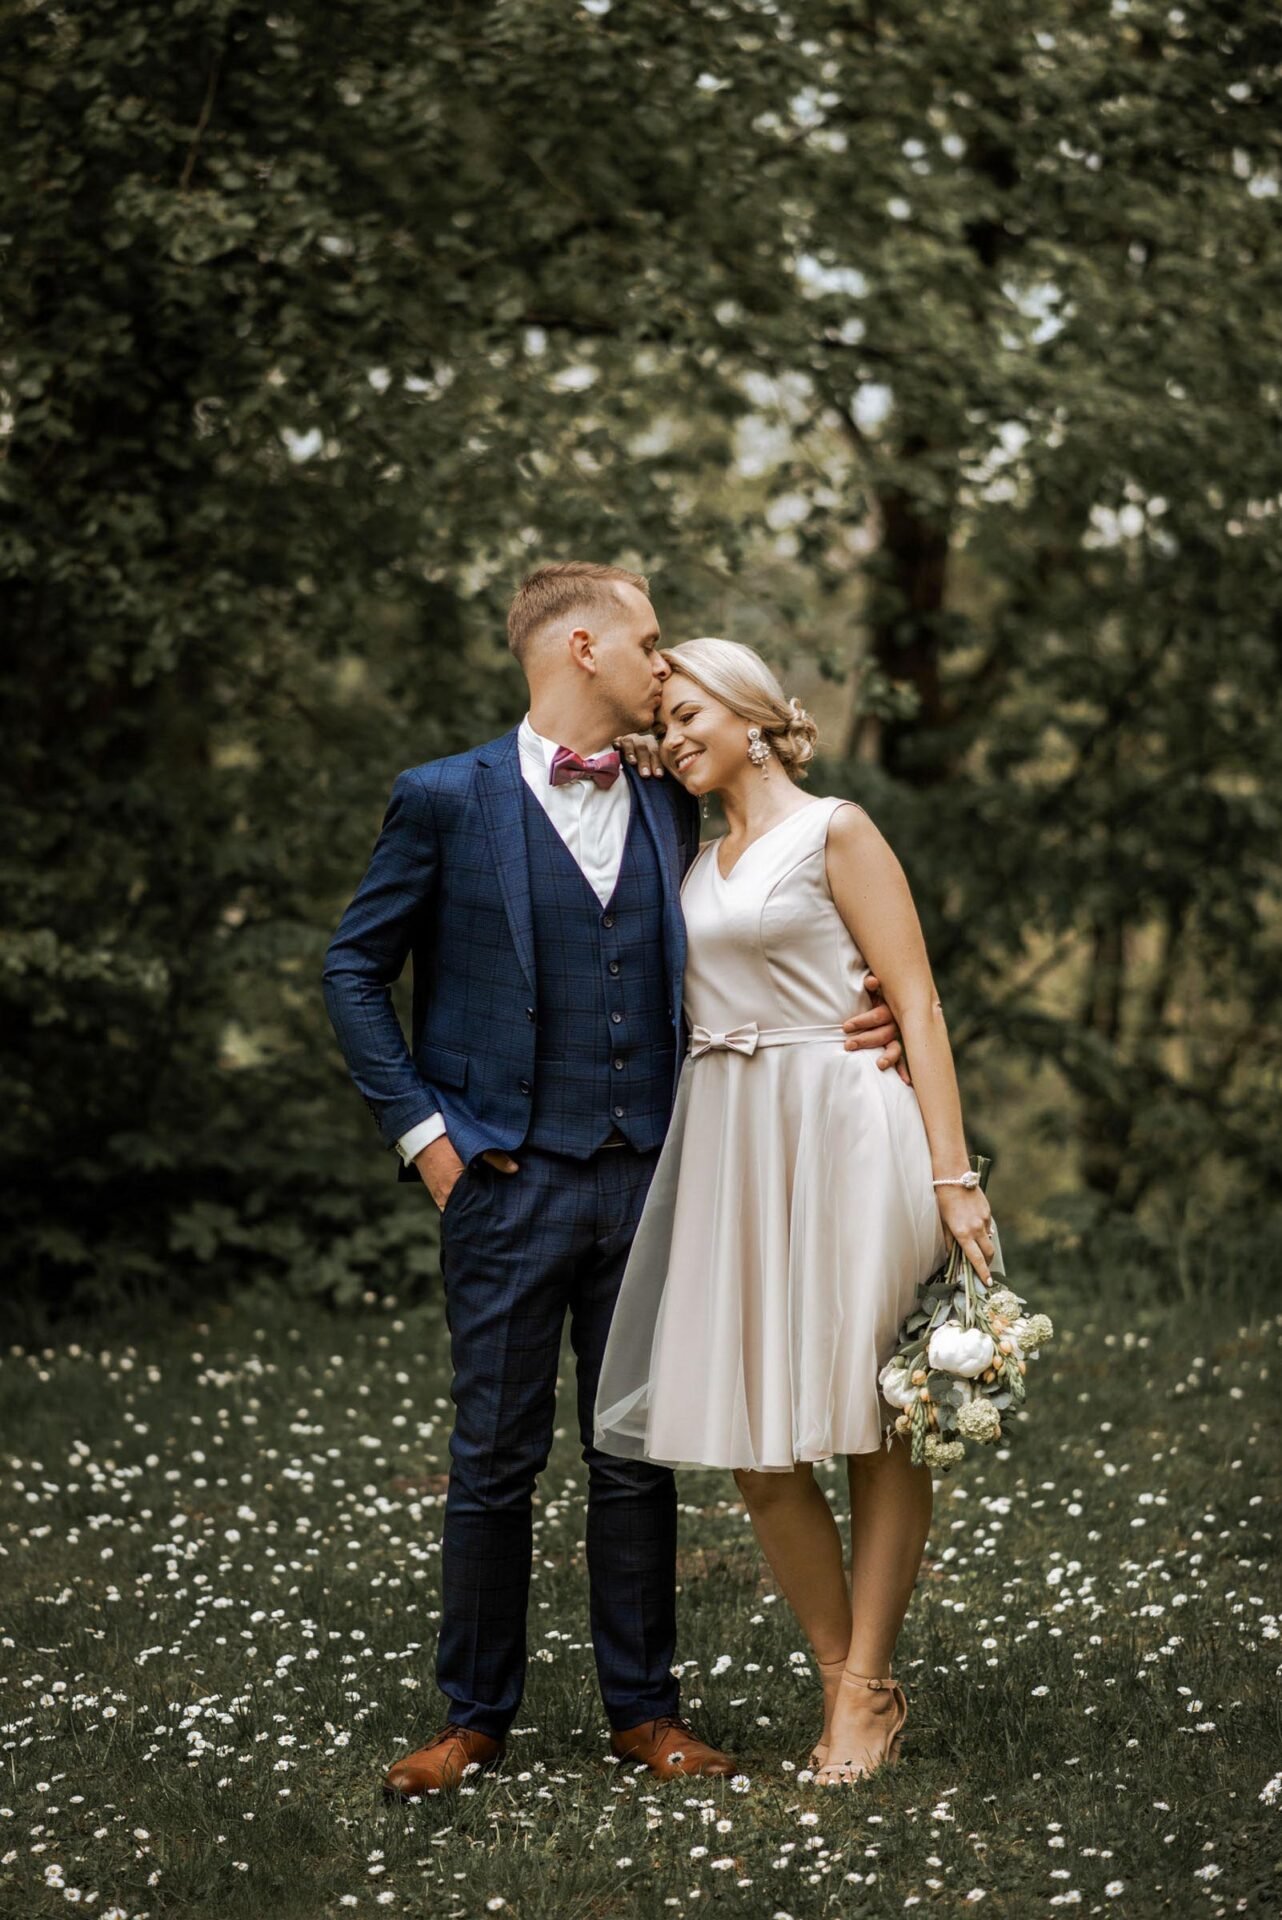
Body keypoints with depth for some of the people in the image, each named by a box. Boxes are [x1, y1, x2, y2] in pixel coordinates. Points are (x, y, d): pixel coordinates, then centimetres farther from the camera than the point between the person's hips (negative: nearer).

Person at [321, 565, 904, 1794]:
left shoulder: (668, 808, 11)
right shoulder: (447, 801, -2)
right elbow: (355, 970, 2)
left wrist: (859, 1019, -2)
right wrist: (421, 1131, -4)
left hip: (644, 1180, 4)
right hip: (509, 1183, -4)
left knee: (639, 1455, 8)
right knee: (496, 1456, 3)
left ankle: (643, 1708, 19)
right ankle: (476, 1715, 16)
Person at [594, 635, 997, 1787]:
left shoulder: (835, 832, 0)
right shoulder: (700, 866, 19)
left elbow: (917, 1005, -6)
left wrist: (952, 1172, -15)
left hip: (843, 1130, -6)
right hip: (728, 1144, 6)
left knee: (876, 1421, -1)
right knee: (753, 1443, 2)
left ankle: (865, 1685, 6)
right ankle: (853, 1689, 13)